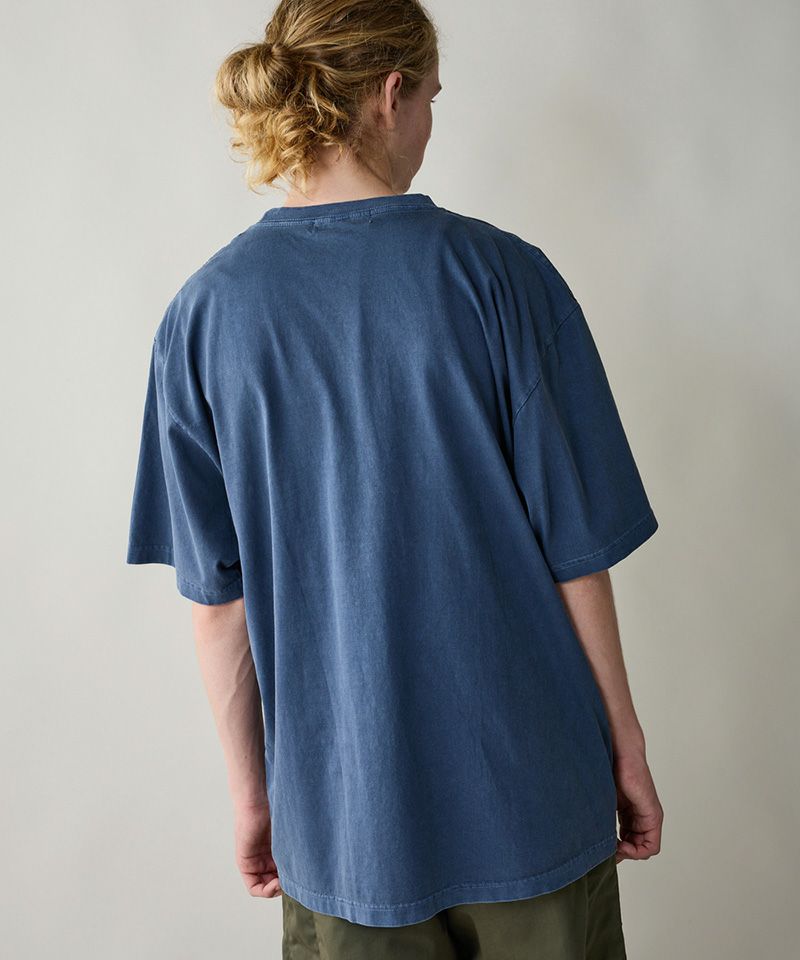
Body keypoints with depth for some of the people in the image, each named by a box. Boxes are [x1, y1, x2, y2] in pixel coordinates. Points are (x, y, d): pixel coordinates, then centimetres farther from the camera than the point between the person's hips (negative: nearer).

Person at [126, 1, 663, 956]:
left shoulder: (202, 314, -7)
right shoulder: (500, 276, -13)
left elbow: (217, 596, -4)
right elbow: (576, 550, -10)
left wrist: (251, 790, 7)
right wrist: (626, 746, 4)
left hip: (343, 812, 2)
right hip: (529, 788, -1)